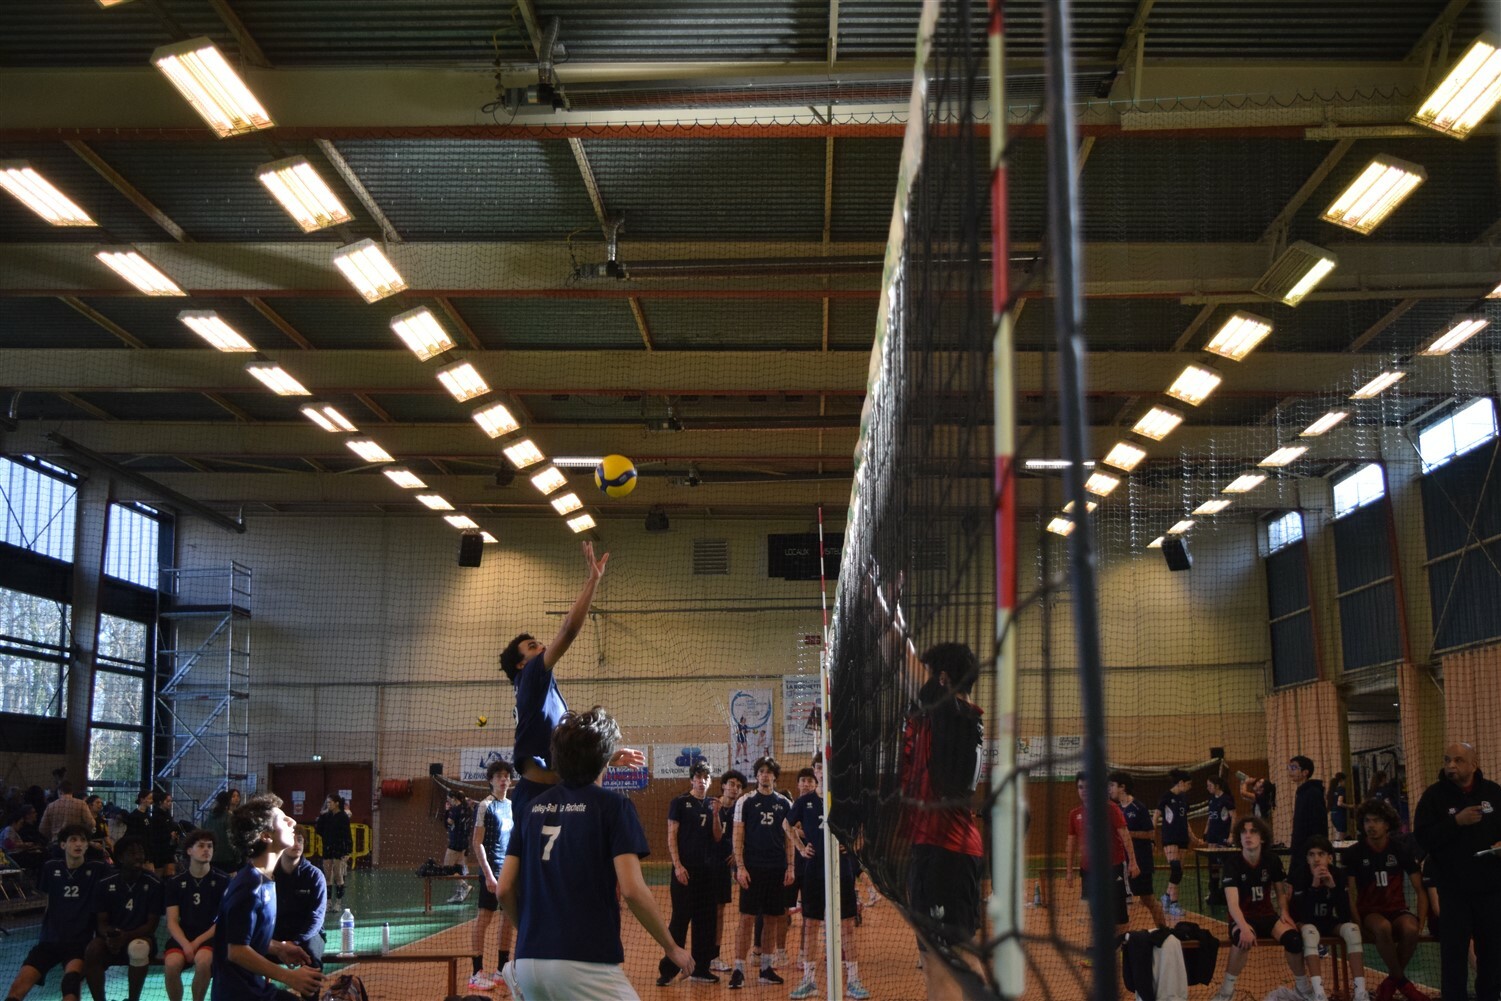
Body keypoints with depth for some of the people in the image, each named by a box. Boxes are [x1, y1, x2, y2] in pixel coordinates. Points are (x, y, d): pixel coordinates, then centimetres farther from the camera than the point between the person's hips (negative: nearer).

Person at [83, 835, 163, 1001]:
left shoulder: (154, 884, -6)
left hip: (140, 938, -2)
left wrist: (126, 937, -24)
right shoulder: (105, 885, 2)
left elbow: (152, 924, -7)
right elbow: (102, 923, 0)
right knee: (92, 949, -32)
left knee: (138, 948, -37)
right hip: (112, 942, 2)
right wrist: (110, 935, -25)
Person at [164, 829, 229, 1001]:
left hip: (210, 936, -2)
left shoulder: (223, 880, 1)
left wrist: (198, 942, -13)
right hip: (183, 936, 2)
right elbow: (172, 921, 2)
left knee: (202, 960, -34)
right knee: (171, 964, -30)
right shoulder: (175, 882, 8)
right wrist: (186, 944, -17)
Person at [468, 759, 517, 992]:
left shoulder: (512, 806, 12)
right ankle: (477, 972, 1)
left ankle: (502, 969, 19)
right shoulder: (485, 806, -7)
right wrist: (488, 874, -16)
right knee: (484, 917, -4)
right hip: (492, 870, -7)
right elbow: (477, 842, -10)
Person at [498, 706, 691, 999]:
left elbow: (505, 889, 10)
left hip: (528, 961, 6)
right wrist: (672, 948, 0)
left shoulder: (532, 808, 11)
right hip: (585, 963, -6)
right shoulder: (612, 806, -4)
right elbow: (632, 889, -12)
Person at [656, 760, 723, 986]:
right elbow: (671, 835, -5)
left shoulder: (712, 805, 11)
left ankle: (701, 969, 15)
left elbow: (718, 838, 8)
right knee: (680, 920, -4)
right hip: (685, 870, -5)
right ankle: (667, 970, 2)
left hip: (707, 870, 5)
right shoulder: (680, 802, -2)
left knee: (704, 921, 7)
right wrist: (677, 865, -12)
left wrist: (715, 814, -7)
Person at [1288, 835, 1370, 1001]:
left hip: (1329, 923, 3)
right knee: (1310, 931, -37)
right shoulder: (1300, 877, -18)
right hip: (1306, 923, -3)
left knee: (1352, 929, -28)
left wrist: (1333, 886, -31)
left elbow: (1345, 915, -19)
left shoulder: (1338, 875, -12)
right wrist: (1314, 886, -36)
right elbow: (1301, 914, -28)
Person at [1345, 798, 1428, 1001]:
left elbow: (1420, 889, 3)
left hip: (1397, 909, 2)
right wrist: (1359, 926, -16)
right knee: (1383, 927, -38)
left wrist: (1421, 920, -10)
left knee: (1410, 929, -35)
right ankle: (1402, 980, -16)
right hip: (1369, 912, -2)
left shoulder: (1401, 851, 1)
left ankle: (1392, 981, -10)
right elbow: (1351, 894, -4)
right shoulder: (1354, 853, -4)